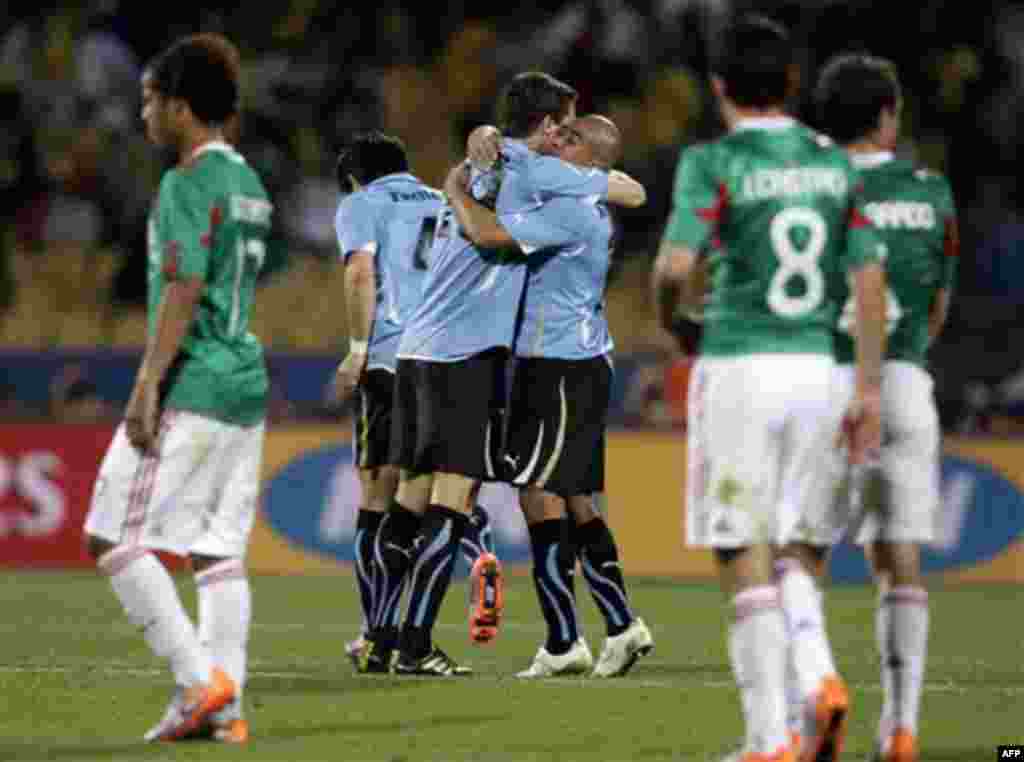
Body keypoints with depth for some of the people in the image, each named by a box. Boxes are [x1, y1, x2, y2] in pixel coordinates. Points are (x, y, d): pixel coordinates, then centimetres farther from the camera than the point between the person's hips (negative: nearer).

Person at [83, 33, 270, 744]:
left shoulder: (188, 184, -11)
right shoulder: (249, 184, 16)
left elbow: (183, 290, -19)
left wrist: (147, 385, -19)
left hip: (190, 388, -9)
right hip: (246, 388, 9)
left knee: (115, 539, -3)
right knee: (219, 551, 8)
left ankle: (198, 681, -10)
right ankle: (226, 707, 4)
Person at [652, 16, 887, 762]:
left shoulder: (714, 163, -7)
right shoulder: (834, 164, 8)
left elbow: (676, 266, -19)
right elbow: (870, 279, 5)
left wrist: (672, 307, 5)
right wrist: (869, 390, 8)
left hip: (738, 370, -5)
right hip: (815, 370, 5)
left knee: (745, 559, 0)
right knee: (791, 551, 18)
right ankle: (822, 680, -7)